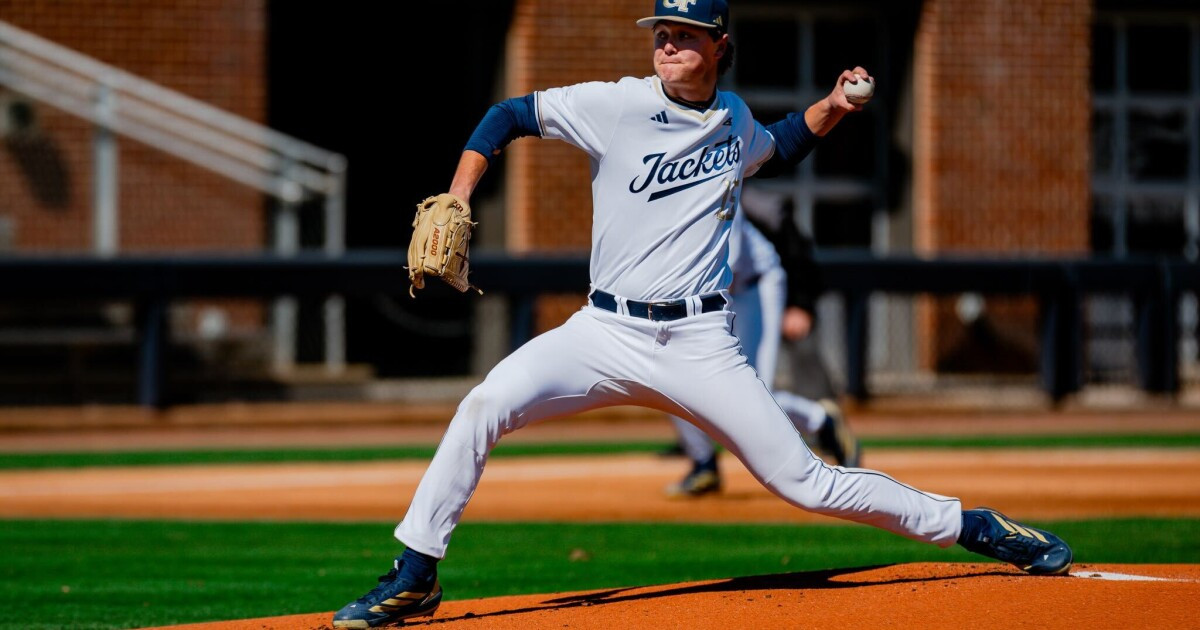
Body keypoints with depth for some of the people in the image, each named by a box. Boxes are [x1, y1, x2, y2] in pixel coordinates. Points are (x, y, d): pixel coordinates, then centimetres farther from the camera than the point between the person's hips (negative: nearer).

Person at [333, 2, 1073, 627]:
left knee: (806, 482, -1)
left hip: (700, 342, 1)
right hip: (607, 332, -1)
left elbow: (778, 147, 32)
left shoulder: (734, 119, 8)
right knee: (485, 406, -25)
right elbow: (509, 115, 1)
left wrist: (832, 108, 13)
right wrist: (456, 202, -11)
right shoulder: (617, 107, -4)